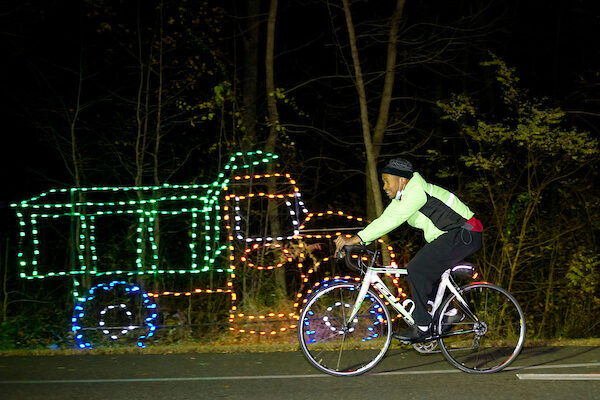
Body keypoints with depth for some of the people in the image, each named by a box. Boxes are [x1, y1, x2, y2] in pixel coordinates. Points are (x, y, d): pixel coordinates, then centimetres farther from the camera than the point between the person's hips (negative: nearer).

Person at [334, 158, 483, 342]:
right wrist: (350, 242, -6)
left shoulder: (416, 192, -21)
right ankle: (449, 313, 14)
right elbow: (383, 220, 5)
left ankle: (422, 327, -11)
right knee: (419, 271, 8)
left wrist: (354, 239, -32)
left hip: (464, 235, -10)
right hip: (448, 237, 10)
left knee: (417, 270, -17)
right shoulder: (401, 197, 10)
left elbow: (391, 220, -29)